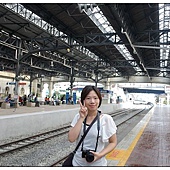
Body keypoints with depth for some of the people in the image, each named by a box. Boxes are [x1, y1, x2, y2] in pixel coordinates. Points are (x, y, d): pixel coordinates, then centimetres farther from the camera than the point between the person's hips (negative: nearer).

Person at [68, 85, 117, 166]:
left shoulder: (106, 119, -12)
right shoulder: (78, 117, -4)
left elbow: (113, 142, -4)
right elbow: (71, 139, -15)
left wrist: (100, 155, -18)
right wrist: (82, 118, -19)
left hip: (97, 163, -2)